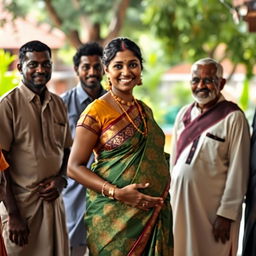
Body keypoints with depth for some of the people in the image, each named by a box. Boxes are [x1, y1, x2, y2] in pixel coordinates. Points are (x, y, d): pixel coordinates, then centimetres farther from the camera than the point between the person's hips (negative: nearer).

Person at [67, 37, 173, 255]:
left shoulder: (145, 111, 12)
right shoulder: (96, 112, -8)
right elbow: (74, 167, -11)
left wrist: (163, 199, 8)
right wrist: (117, 193, -20)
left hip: (153, 214, 6)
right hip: (114, 216, -6)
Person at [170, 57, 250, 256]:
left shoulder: (233, 118, -9)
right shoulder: (184, 114, 10)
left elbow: (238, 170, -12)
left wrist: (226, 214, -15)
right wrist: (168, 198, 12)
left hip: (212, 208, -5)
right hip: (179, 202, 5)